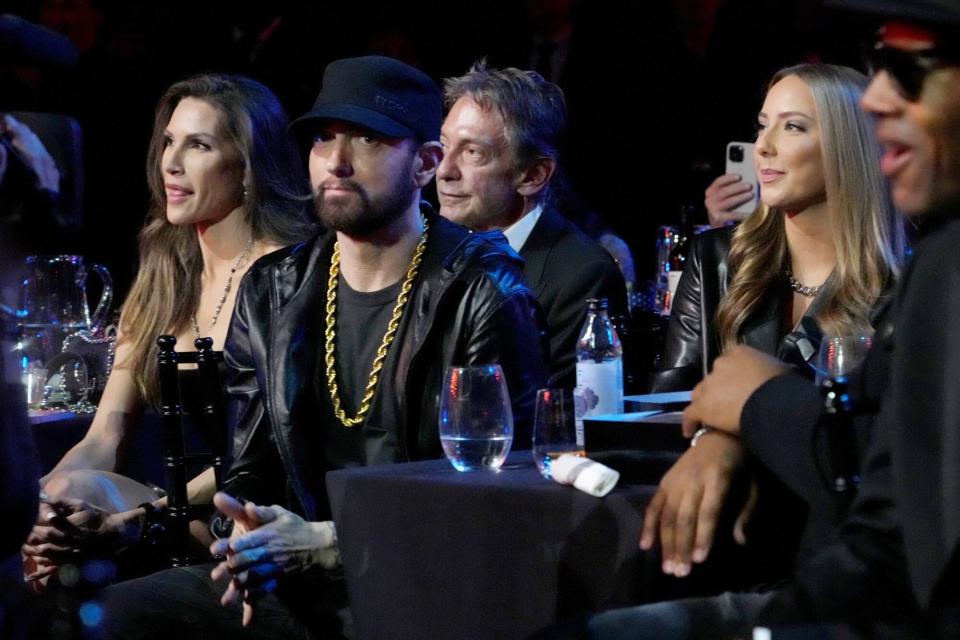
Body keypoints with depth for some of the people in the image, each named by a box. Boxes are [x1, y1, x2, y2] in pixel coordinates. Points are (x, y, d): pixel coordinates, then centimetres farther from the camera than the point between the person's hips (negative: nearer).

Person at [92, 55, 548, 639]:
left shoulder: (485, 297, -6)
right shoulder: (272, 294, 12)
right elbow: (250, 465, 15)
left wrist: (324, 542, -18)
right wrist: (250, 534, -10)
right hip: (297, 584, 5)